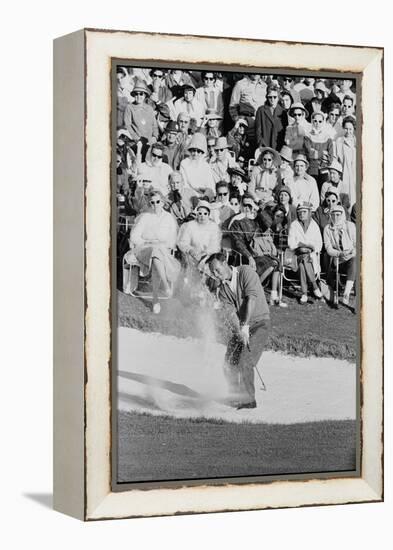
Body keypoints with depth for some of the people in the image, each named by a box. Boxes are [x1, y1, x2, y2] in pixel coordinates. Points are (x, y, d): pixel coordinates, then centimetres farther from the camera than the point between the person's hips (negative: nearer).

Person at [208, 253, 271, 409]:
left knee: (244, 362, -17)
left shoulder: (245, 272, -10)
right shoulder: (222, 289, 4)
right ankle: (237, 397, 17)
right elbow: (231, 311, -9)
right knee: (230, 364, 0)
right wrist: (240, 330, -27)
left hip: (260, 322, -6)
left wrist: (245, 325, -25)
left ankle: (248, 400, -6)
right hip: (241, 326, 6)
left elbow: (252, 298, -20)